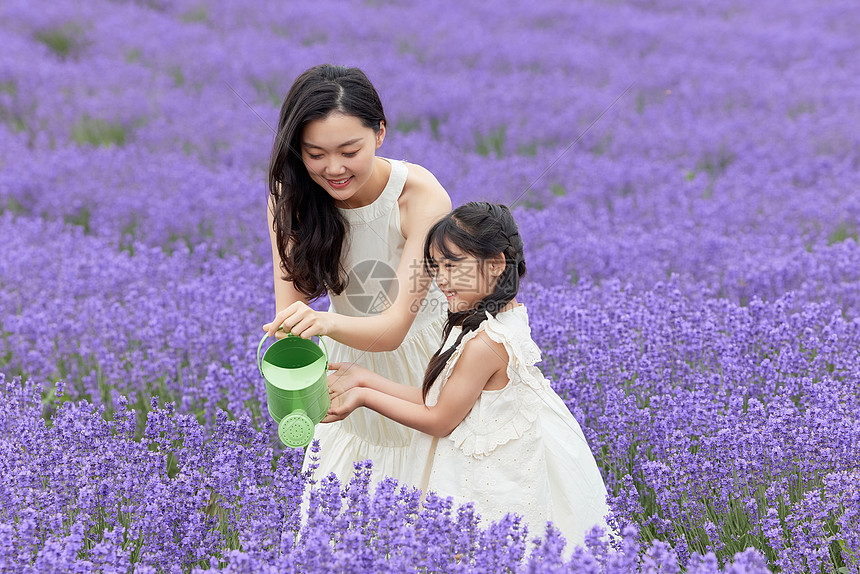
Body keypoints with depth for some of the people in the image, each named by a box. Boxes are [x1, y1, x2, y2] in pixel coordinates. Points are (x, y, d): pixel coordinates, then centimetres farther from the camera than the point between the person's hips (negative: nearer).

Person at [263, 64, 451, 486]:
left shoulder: (424, 198, -30)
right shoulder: (290, 198, -18)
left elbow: (394, 326, -33)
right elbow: (291, 301, -21)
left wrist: (325, 322, -53)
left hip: (417, 347, -3)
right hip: (348, 353, 3)